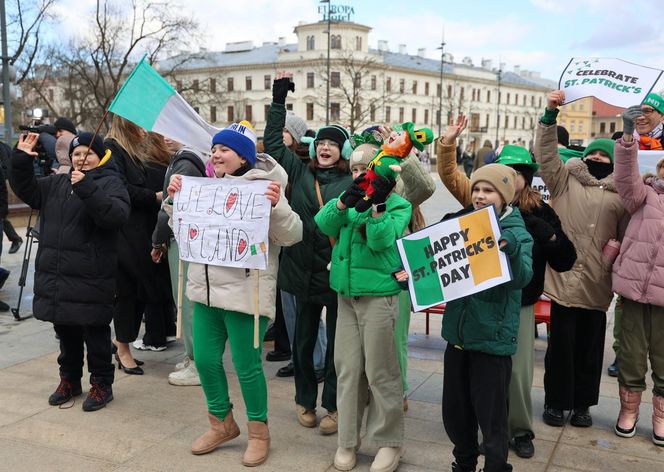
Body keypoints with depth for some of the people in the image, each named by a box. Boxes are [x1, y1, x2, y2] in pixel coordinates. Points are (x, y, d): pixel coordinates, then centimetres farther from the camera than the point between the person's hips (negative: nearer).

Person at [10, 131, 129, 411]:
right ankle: (69, 380, 34)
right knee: (66, 332, 18)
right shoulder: (57, 183, 15)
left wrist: (87, 188, -32)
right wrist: (21, 160, 4)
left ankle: (101, 384, 18)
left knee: (95, 334, 4)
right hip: (56, 276, 6)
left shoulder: (110, 183, -6)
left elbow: (118, 215, -22)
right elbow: (26, 191, 19)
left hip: (91, 279, -6)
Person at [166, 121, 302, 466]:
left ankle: (258, 431, 23)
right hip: (206, 289, 7)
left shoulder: (264, 189, -10)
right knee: (204, 360, 13)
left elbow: (291, 236, -16)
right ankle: (222, 422, 34)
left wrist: (277, 205, -31)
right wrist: (175, 198, 5)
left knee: (246, 365, 2)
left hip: (245, 292, -7)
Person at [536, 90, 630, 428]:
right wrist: (550, 115, -16)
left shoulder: (621, 194, 8)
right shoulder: (565, 179, 5)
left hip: (597, 284, 2)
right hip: (564, 278, -2)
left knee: (590, 345, 11)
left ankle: (582, 403, 27)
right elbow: (546, 154, -8)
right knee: (562, 342, 4)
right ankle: (555, 401, 20)